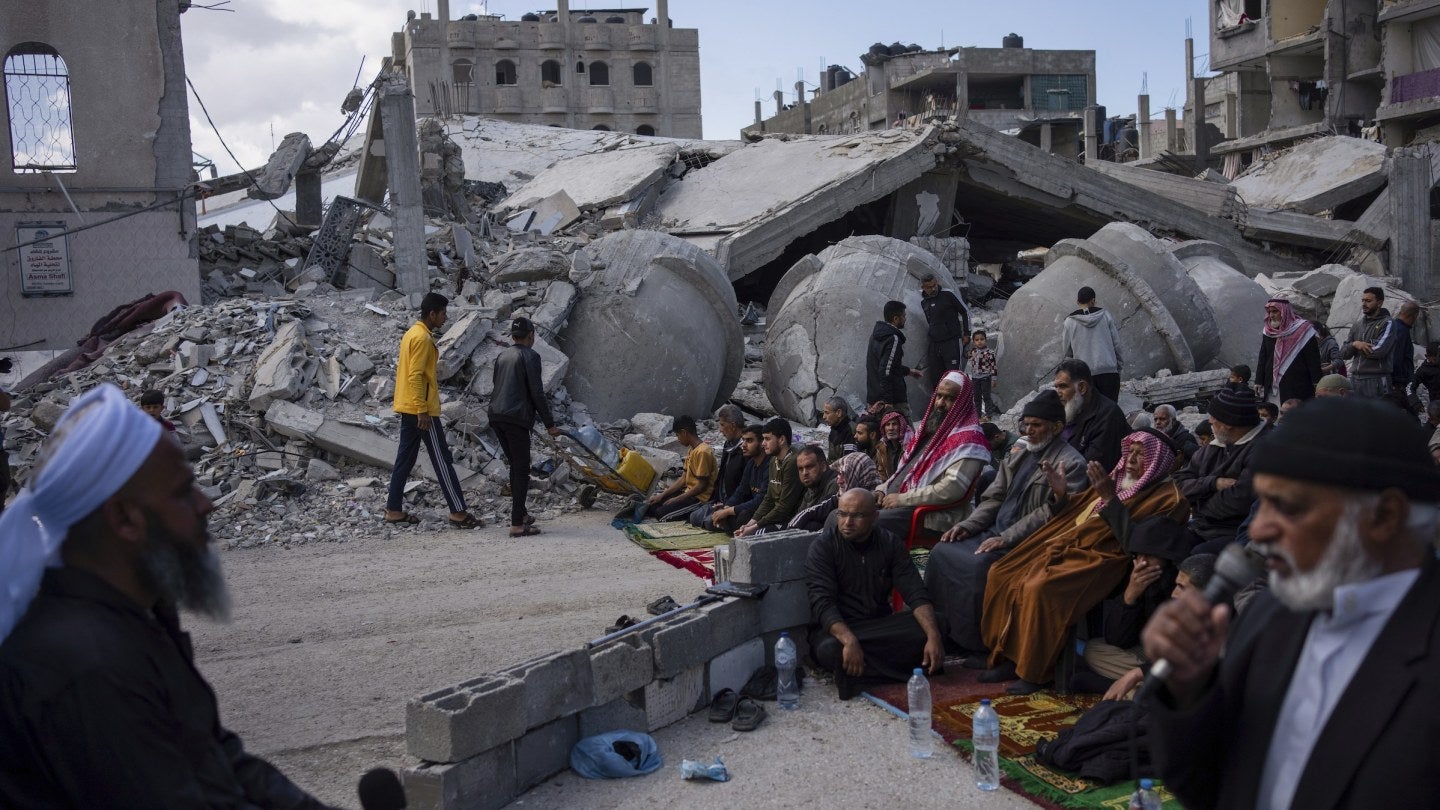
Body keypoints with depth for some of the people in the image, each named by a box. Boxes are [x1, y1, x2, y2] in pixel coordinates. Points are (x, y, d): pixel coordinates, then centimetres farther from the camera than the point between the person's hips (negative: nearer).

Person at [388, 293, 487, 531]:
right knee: (442, 460, -7)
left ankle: (393, 510, 14)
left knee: (405, 459, 11)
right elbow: (415, 376, -22)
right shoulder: (423, 338, -15)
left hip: (407, 408, 10)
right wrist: (422, 411, -23)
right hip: (421, 409, -10)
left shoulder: (412, 333, 15)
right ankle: (458, 513, -6)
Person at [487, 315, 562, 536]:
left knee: (515, 466, 19)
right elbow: (536, 393, -10)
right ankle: (517, 524, -5)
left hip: (496, 416, 8)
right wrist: (550, 424, -5)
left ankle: (521, 514, 27)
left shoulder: (502, 356, 16)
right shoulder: (530, 356, -6)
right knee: (521, 469, -3)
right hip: (516, 418, -8)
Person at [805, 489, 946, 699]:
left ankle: (856, 674, -23)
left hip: (880, 624, 3)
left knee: (925, 632, -23)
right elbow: (822, 601, -20)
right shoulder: (823, 546, -9)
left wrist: (934, 636, -24)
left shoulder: (890, 544, 1)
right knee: (829, 650, -38)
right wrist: (849, 640, -38)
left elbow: (916, 594, -5)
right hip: (837, 627, -3)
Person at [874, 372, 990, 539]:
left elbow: (953, 488, -22)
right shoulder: (931, 428, 18)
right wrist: (883, 489, 8)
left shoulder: (967, 439, -10)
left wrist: (902, 499, -20)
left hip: (931, 513, -9)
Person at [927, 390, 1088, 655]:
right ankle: (940, 629, 1)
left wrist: (1006, 538, -24)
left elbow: (1050, 512, -17)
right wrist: (968, 525, -3)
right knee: (941, 551, -9)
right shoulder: (1017, 456, 17)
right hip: (996, 531, 8)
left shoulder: (1070, 463, -8)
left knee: (979, 565, -30)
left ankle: (981, 643, -13)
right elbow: (993, 499, 15)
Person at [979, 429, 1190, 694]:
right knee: (1002, 574, -7)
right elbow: (1069, 516, 22)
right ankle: (1009, 656, 0)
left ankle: (1035, 672, -16)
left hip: (1101, 561, -8)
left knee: (1040, 588, -32)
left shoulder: (1168, 498, -4)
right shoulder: (1116, 481, 18)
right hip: (1068, 548, 8)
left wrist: (1110, 498, -22)